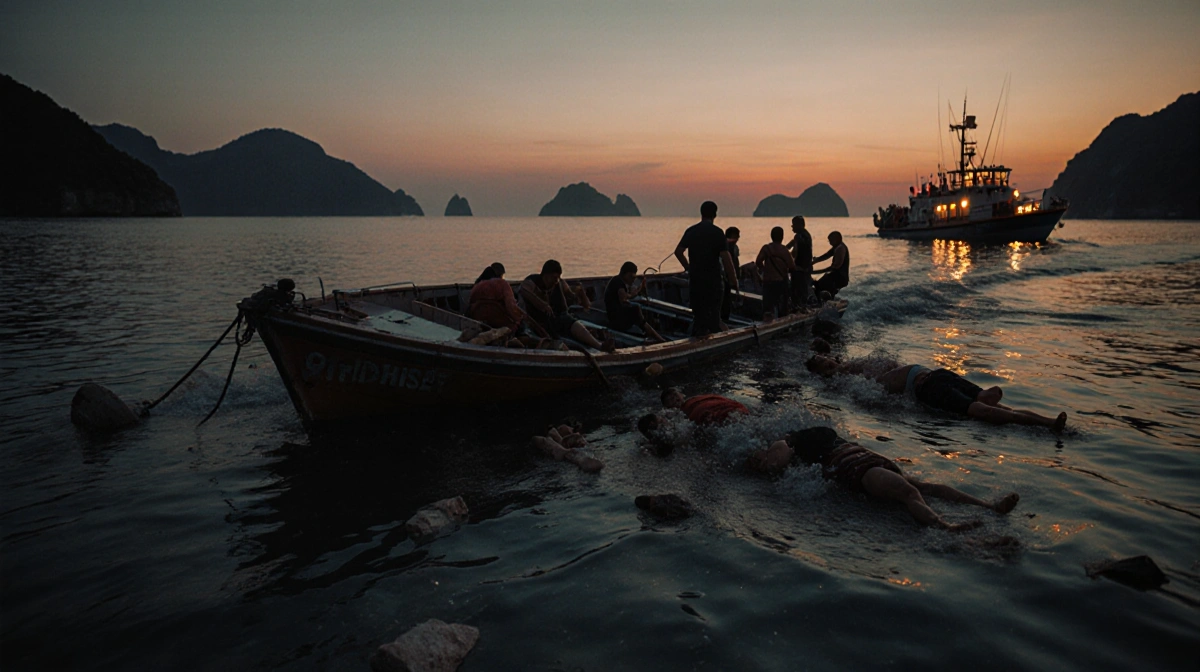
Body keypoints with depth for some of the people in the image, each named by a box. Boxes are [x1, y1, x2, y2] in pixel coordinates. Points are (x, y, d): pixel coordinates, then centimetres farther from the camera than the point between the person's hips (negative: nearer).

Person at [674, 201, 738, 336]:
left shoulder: (691, 231, 3)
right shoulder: (717, 233, -10)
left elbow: (678, 251, 10)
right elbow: (726, 258, -15)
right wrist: (733, 279, -8)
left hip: (694, 279, 4)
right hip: (713, 280, -4)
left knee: (698, 312, 13)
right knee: (714, 313, 5)